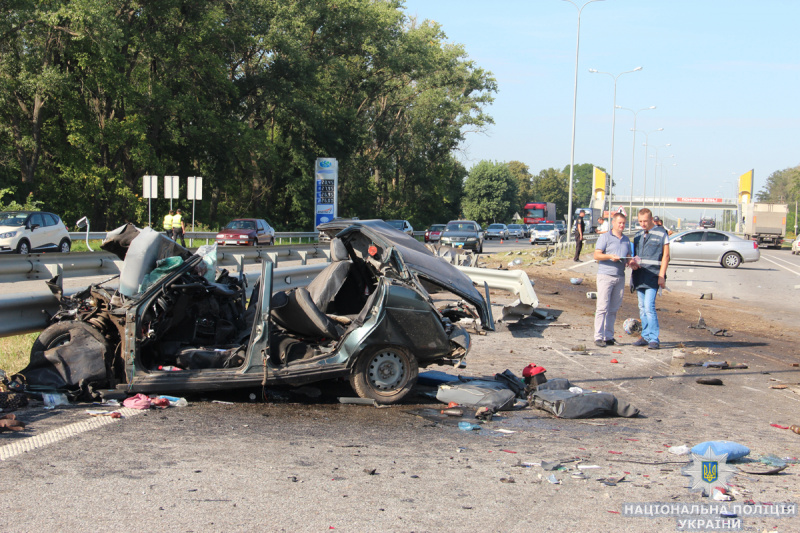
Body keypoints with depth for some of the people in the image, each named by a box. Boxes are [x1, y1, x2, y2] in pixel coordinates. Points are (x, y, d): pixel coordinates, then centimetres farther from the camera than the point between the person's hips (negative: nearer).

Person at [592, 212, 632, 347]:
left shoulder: (626, 240, 19)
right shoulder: (605, 237, 2)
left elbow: (628, 258, 22)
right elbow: (596, 255, -5)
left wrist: (631, 262, -1)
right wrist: (610, 256, -20)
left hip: (620, 277, 5)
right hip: (605, 275, -5)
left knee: (614, 309, 5)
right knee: (602, 307, -8)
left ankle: (608, 336, 11)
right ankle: (598, 337, -8)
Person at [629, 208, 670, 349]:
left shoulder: (661, 233, -1)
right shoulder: (638, 235, 16)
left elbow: (665, 256, -3)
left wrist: (661, 276, -11)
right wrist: (632, 262, -1)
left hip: (653, 275, -6)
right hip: (639, 275, 6)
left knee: (649, 306, -15)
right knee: (642, 308, 9)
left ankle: (654, 339, -11)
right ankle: (646, 336, 16)